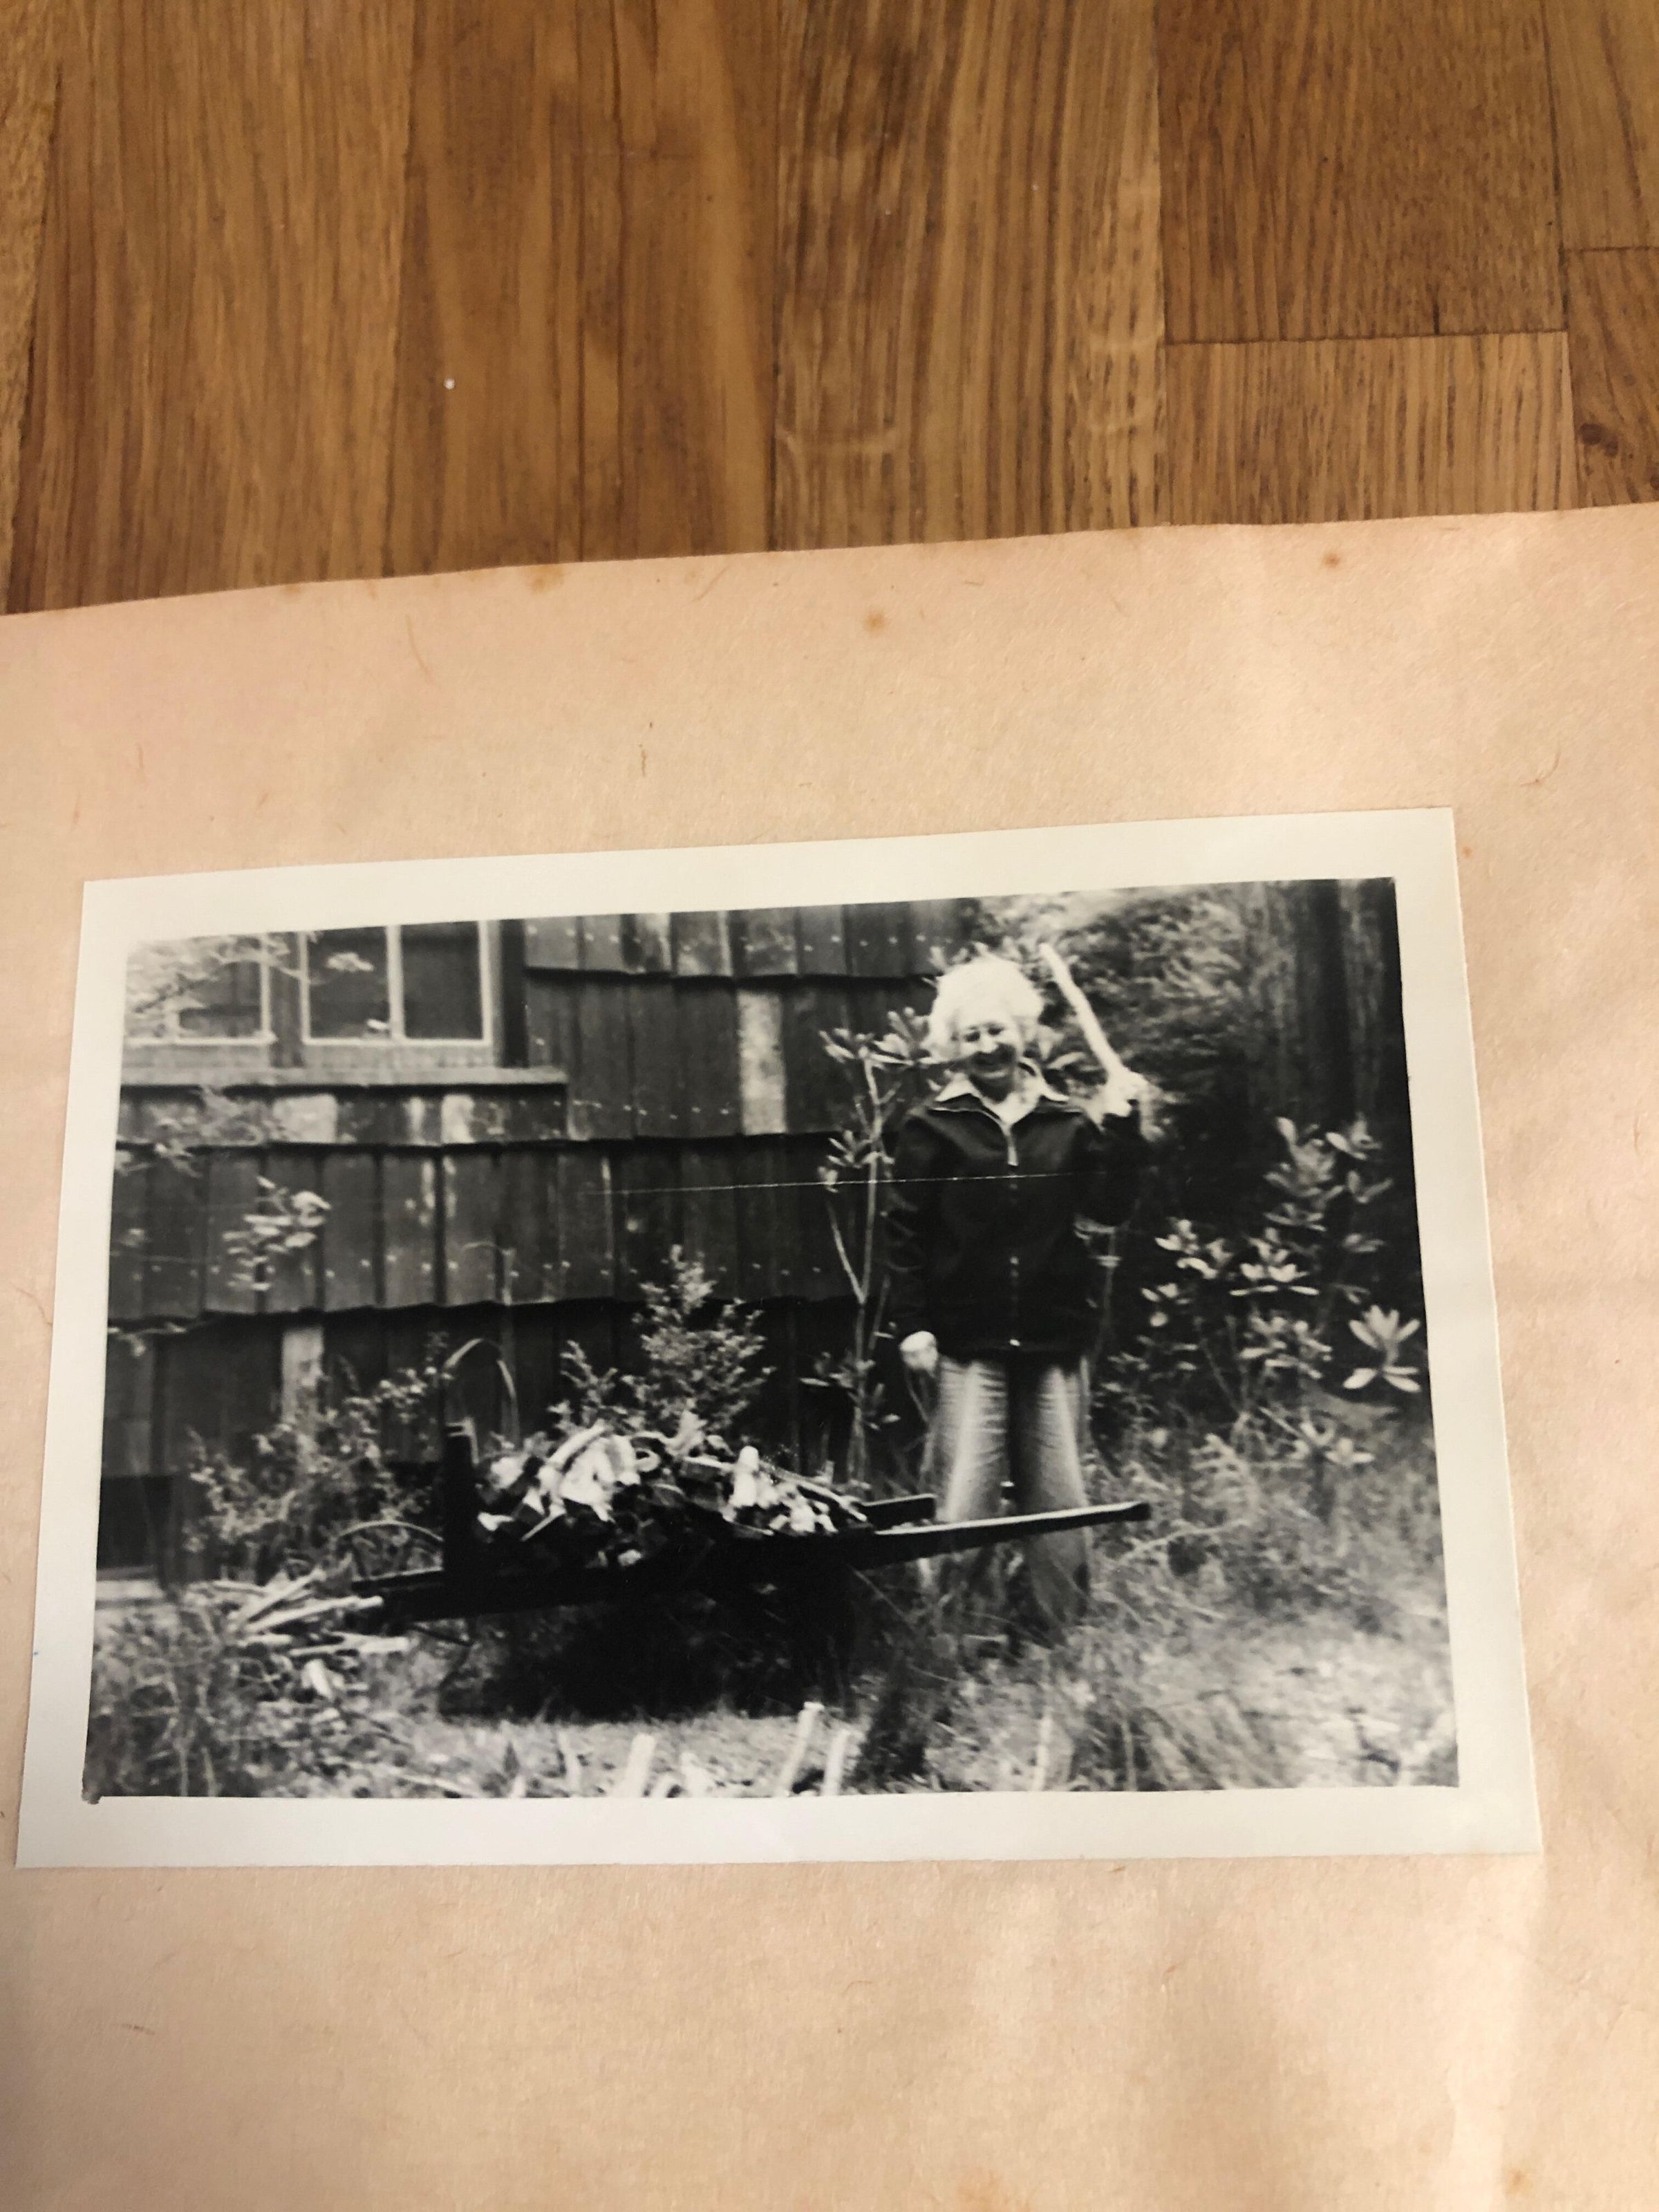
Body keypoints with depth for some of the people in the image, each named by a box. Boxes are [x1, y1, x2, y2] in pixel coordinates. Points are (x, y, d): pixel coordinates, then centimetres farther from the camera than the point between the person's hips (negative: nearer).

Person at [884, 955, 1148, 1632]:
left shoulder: (1068, 1121, 9)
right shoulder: (931, 1126, 2)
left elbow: (1108, 1206, 1)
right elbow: (905, 1232, 0)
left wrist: (1120, 1126, -8)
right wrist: (911, 1323, -6)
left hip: (1056, 1340, 3)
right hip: (968, 1345, -2)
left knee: (1061, 1507, 8)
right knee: (962, 1512, -6)